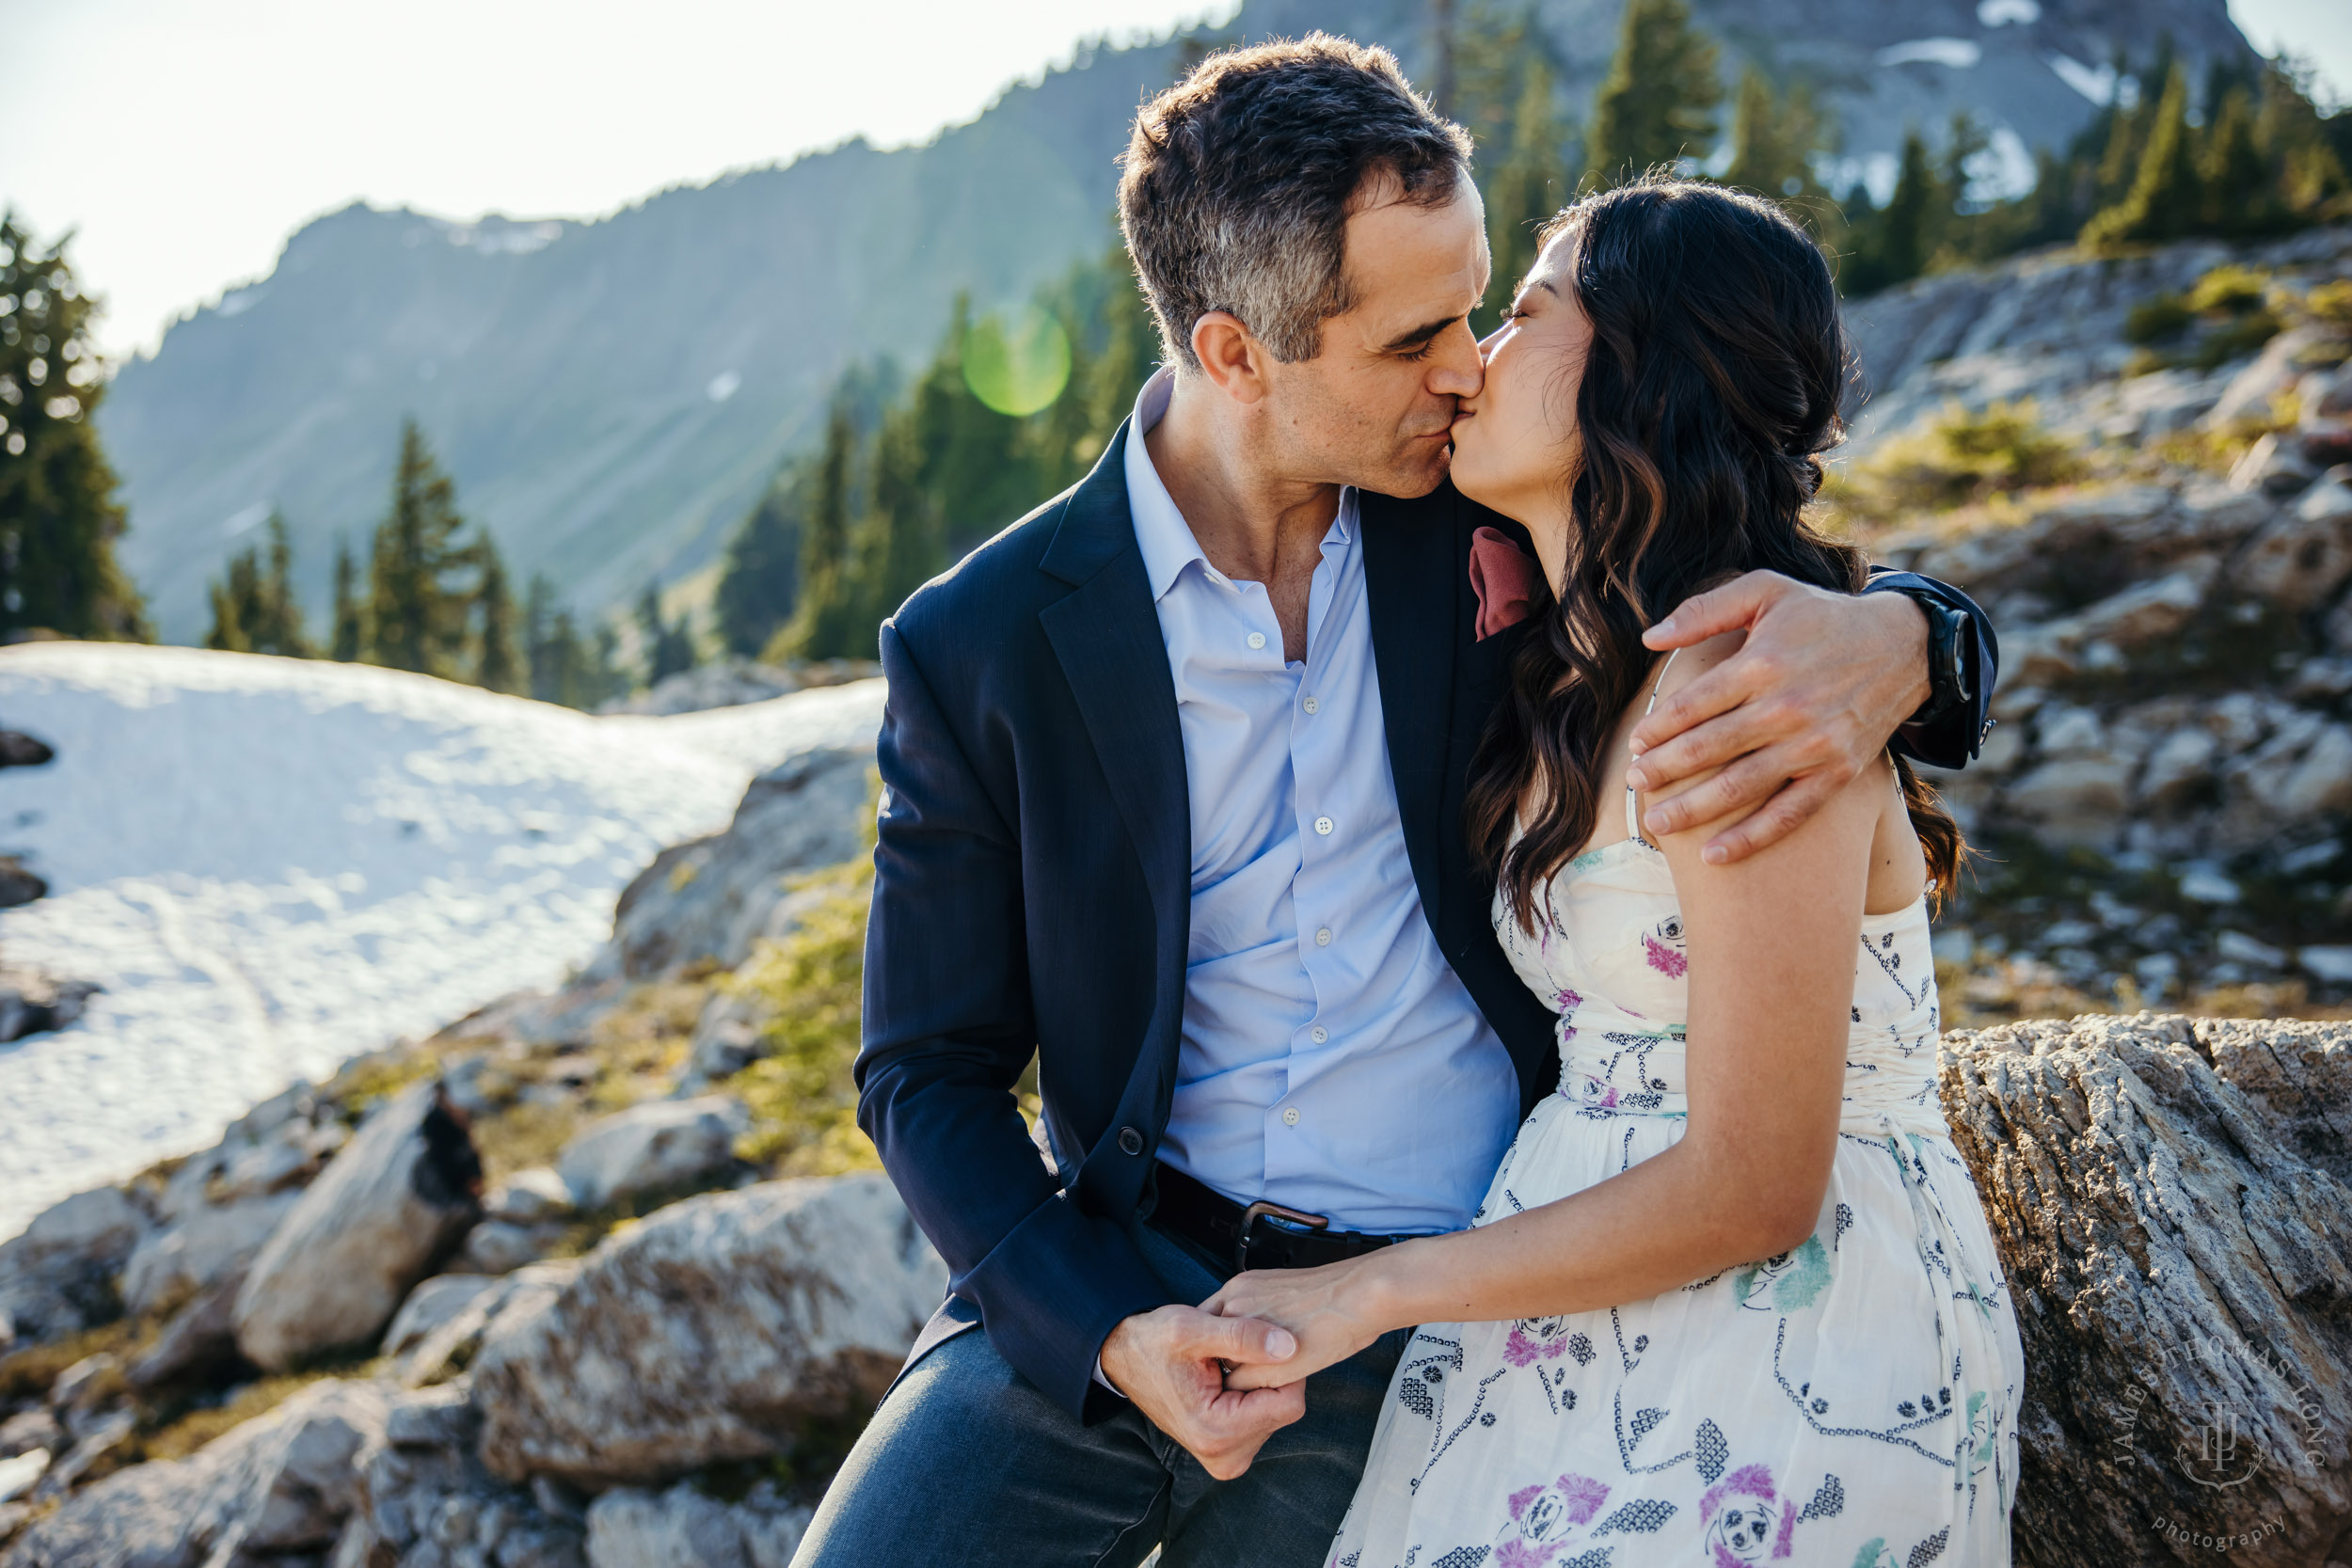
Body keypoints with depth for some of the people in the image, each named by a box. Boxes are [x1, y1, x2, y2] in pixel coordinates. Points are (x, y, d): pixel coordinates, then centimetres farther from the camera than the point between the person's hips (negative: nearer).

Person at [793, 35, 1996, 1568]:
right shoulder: (982, 648, -8)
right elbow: (930, 1075, -2)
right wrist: (1111, 1333, -16)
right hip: (1109, 1275, 0)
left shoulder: (1497, 502, -4)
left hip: (1426, 1326, 0)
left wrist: (1895, 643, -21)